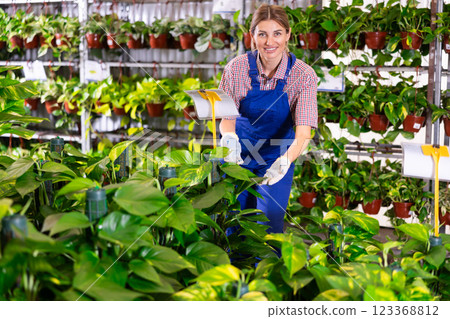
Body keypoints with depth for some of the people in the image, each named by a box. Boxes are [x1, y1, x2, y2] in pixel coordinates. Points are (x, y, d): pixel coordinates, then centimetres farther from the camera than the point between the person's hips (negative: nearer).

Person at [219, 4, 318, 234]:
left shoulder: (303, 75, -19)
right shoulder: (237, 68, -15)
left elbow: (303, 132, -26)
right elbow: (227, 117, -9)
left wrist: (285, 161, -45)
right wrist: (229, 137, -32)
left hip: (276, 160, -1)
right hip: (239, 156, 1)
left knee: (269, 228, -1)